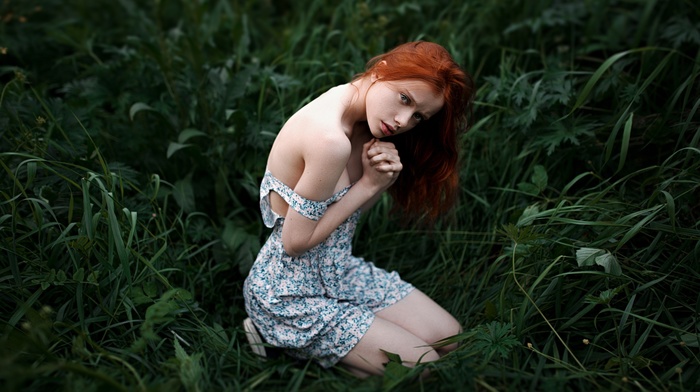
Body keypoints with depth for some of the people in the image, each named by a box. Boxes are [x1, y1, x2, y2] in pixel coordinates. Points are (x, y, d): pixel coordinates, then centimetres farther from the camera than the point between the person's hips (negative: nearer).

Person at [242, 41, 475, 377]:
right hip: (291, 294, -8)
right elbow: (295, 242, -24)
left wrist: (384, 179, -17)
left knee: (450, 338, 7)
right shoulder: (331, 139, -32)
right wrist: (370, 183, -20)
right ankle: (285, 343, 5)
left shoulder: (360, 119, -3)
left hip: (337, 271, 9)